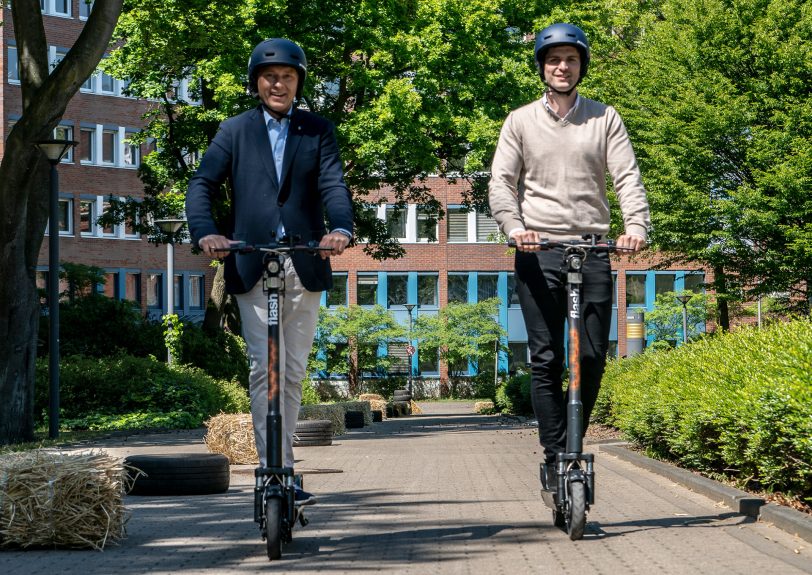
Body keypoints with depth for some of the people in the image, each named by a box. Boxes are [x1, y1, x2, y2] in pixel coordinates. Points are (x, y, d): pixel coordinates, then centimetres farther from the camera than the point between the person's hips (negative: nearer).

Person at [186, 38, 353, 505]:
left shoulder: (318, 131, 12)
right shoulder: (235, 131, 10)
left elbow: (333, 183, -2)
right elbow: (203, 184, 1)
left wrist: (341, 228, -23)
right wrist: (205, 232, -19)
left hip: (305, 265, 1)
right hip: (252, 266, -1)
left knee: (294, 372, 6)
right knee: (266, 368, -10)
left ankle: (283, 467, 16)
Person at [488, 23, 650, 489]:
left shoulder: (605, 118, 9)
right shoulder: (521, 121, 8)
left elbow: (627, 175, 1)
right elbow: (501, 181, 1)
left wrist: (636, 225, -17)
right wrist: (513, 226, -18)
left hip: (593, 249, 1)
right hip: (539, 250, -1)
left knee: (593, 358, -1)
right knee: (546, 360, -2)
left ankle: (572, 445, 15)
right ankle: (556, 458, 2)